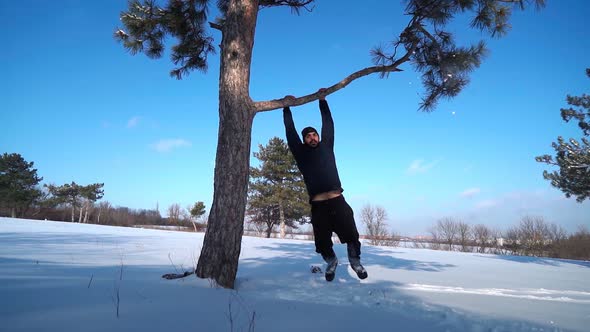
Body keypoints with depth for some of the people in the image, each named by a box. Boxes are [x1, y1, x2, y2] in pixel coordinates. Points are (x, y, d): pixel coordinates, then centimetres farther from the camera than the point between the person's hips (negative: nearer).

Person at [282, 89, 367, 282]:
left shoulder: (326, 147, 13)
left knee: (351, 235, 1)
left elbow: (328, 124, 16)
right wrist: (287, 107, 16)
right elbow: (290, 131, 11)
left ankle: (355, 260, 28)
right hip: (318, 206, 0)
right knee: (322, 242, 7)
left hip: (338, 201, 1)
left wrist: (322, 101, 18)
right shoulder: (301, 153, 9)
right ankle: (331, 261, 36)